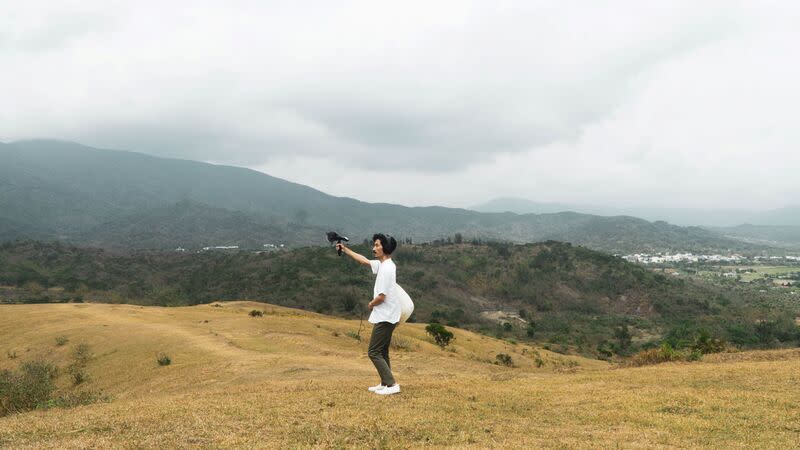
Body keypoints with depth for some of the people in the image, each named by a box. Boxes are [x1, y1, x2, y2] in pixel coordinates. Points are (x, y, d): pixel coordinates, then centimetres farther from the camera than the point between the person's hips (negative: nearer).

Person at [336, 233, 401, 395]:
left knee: (374, 352, -6)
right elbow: (364, 261, 24)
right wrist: (345, 250, 25)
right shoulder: (382, 264, 8)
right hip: (386, 316, 10)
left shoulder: (387, 268, -21)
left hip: (385, 318, -10)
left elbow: (381, 297, -24)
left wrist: (371, 304, -4)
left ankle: (392, 385, -7)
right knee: (382, 352, 17)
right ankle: (385, 383, 23)